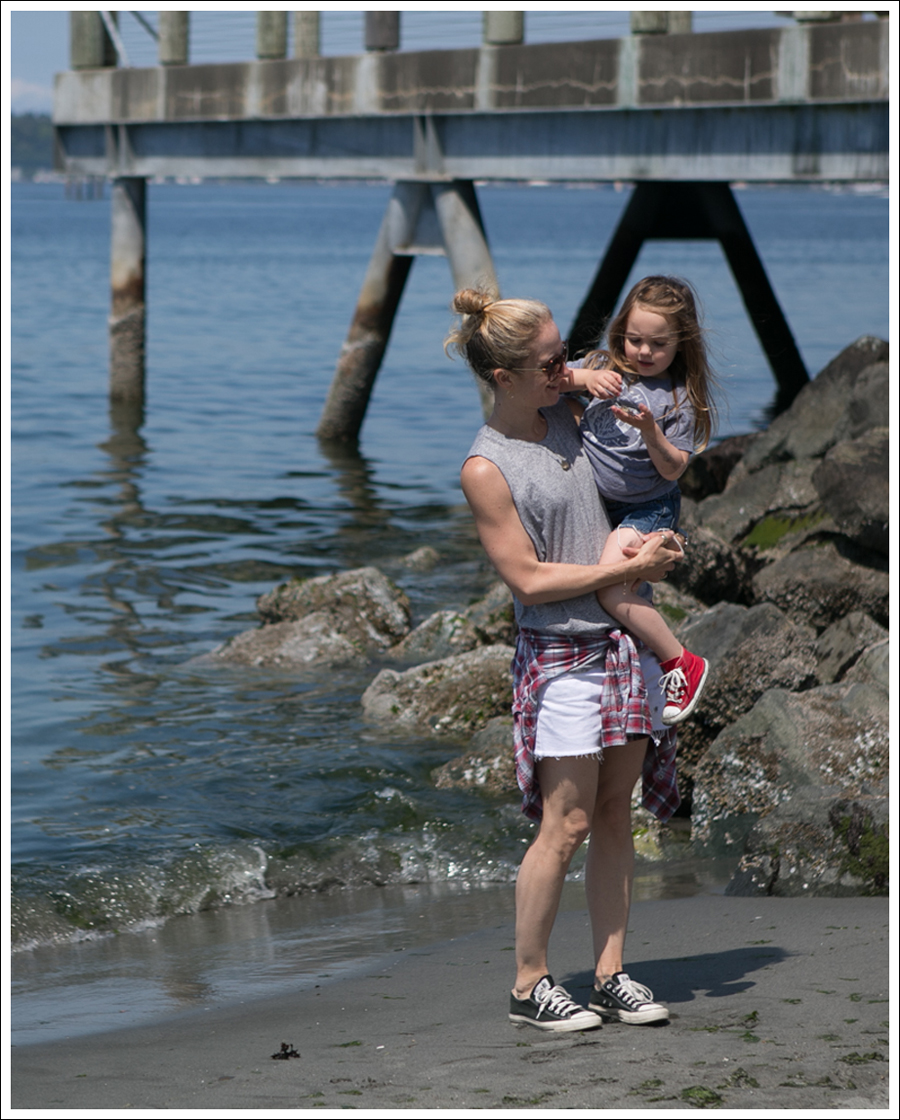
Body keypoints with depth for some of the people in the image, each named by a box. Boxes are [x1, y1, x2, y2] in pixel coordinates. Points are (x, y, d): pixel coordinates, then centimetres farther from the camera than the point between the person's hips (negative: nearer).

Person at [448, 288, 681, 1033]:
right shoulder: (485, 468, -12)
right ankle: (530, 984, 5)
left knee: (616, 813, 7)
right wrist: (629, 569, -13)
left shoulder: (568, 414, 7)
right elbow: (528, 579, -14)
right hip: (560, 656, -7)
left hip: (623, 639, 7)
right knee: (567, 824, -5)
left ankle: (611, 974, 13)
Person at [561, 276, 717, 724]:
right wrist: (585, 378, -20)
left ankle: (681, 663, -9)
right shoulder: (606, 367, 2)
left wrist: (649, 431, -29)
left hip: (647, 507, -6)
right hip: (595, 500, 6)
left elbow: (672, 469, -12)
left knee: (611, 589, -24)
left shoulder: (682, 397, -9)